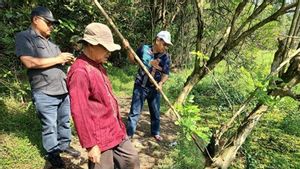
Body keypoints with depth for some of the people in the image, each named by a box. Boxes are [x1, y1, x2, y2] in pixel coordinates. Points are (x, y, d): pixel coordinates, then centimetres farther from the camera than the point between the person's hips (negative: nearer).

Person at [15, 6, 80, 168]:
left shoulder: (50, 42, 18)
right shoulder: (24, 37, -5)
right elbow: (30, 62, -19)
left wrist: (67, 59, 6)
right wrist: (58, 59, -14)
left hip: (63, 90, 7)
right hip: (45, 94, -7)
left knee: (64, 121, 17)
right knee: (50, 126, 5)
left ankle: (64, 145, 34)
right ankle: (52, 153, 23)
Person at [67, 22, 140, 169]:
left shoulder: (97, 65, 9)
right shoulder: (80, 72, -22)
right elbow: (79, 112, -24)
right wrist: (90, 144, -19)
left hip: (115, 130, 9)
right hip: (99, 137, -9)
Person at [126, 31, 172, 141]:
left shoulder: (166, 57, -7)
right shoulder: (144, 49, -9)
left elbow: (166, 74, -5)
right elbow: (133, 60, 7)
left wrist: (161, 83, -24)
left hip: (154, 89, 2)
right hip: (140, 86, -1)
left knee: (155, 113, 15)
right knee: (135, 112, 4)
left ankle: (155, 132, 37)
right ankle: (129, 134, 20)